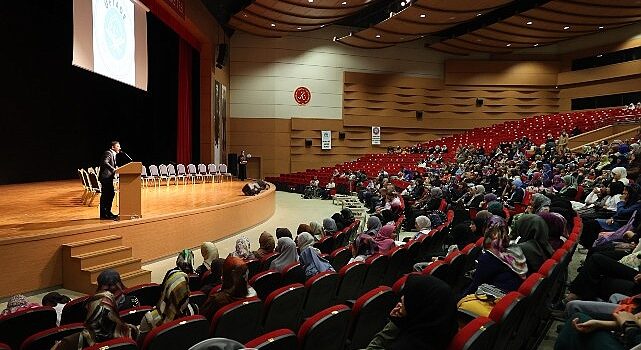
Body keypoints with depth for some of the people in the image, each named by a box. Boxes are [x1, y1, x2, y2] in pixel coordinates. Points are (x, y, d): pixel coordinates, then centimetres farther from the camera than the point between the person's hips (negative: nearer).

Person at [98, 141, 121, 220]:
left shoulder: (113, 154, 19)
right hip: (105, 177, -10)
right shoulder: (108, 153, -12)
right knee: (105, 196, -6)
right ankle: (103, 215, -2)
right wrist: (113, 169, -31)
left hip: (109, 177, 10)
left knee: (111, 194, 14)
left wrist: (116, 167, 6)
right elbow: (105, 162, -27)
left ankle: (108, 212, 23)